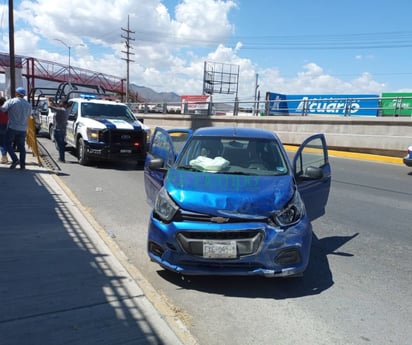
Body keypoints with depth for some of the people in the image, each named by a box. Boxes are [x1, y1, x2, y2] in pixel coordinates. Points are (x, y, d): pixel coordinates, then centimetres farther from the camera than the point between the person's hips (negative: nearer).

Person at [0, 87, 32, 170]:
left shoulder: (11, 101, -6)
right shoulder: (28, 104, 8)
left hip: (12, 127, -4)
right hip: (23, 129, 4)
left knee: (8, 144, 8)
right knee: (21, 147, 7)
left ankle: (15, 159, -9)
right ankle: (22, 165, 5)